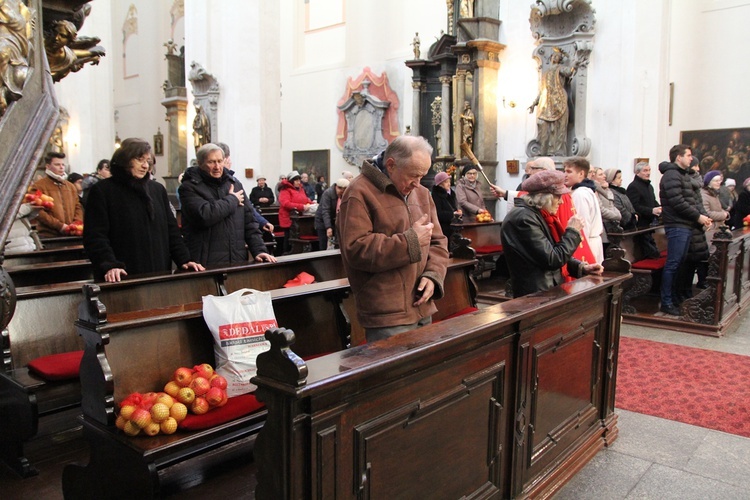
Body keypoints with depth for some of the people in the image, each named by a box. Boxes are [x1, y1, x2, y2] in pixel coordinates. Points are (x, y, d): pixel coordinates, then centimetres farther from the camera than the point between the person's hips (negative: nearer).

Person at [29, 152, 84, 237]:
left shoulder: (71, 186, 19)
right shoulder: (38, 186, 0)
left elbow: (78, 207, 17)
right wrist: (59, 225, -16)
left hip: (71, 234, 5)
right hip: (48, 235, -5)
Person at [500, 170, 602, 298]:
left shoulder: (540, 215, 14)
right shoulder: (524, 218, -17)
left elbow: (557, 254, 19)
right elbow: (552, 260, -19)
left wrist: (582, 267, 4)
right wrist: (572, 231, -8)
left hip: (551, 289, 9)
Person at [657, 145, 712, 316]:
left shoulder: (684, 175, 21)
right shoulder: (671, 176, -11)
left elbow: (693, 200, 20)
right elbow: (678, 203, -19)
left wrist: (703, 215, 4)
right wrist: (698, 216, -12)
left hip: (686, 226, 10)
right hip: (677, 226, -10)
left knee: (679, 263, 14)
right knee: (673, 264, -8)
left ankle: (673, 297, 23)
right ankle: (666, 302, -4)